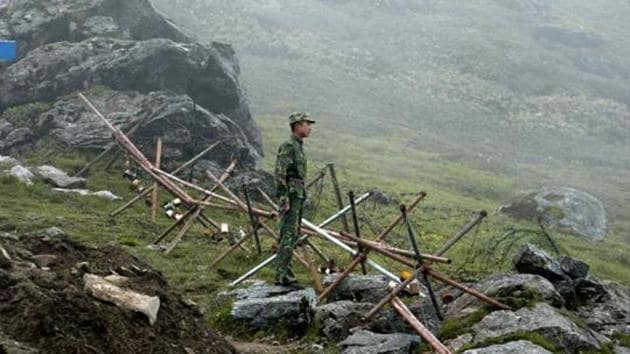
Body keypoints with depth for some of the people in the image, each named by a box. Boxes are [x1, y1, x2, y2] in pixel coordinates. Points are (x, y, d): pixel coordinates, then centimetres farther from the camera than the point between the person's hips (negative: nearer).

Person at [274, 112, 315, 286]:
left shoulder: (298, 147, 19)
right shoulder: (287, 147, -12)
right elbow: (280, 174, -18)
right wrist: (284, 199, -23)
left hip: (298, 198, 10)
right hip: (290, 197, -10)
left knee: (293, 235, 10)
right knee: (288, 236, -11)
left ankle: (285, 274, 13)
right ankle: (282, 276, -12)